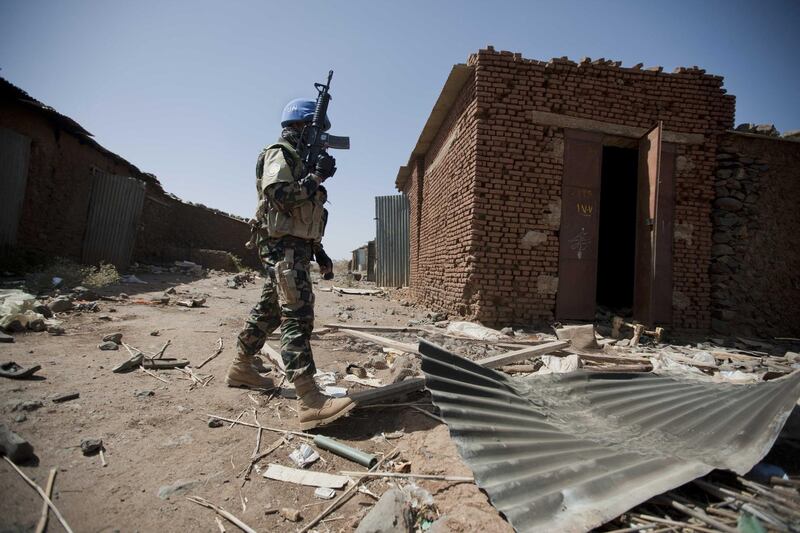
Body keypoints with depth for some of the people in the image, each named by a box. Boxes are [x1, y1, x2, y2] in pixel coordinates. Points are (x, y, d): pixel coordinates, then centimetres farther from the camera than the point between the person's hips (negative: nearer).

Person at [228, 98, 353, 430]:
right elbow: (279, 197, -21)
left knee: (268, 312, 16)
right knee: (297, 315, -20)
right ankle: (310, 402, -25)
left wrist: (319, 252, 22)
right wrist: (316, 177, -16)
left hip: (296, 246, 10)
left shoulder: (302, 159, 26)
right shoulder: (279, 154, -3)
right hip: (282, 245, -10)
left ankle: (241, 368, 30)